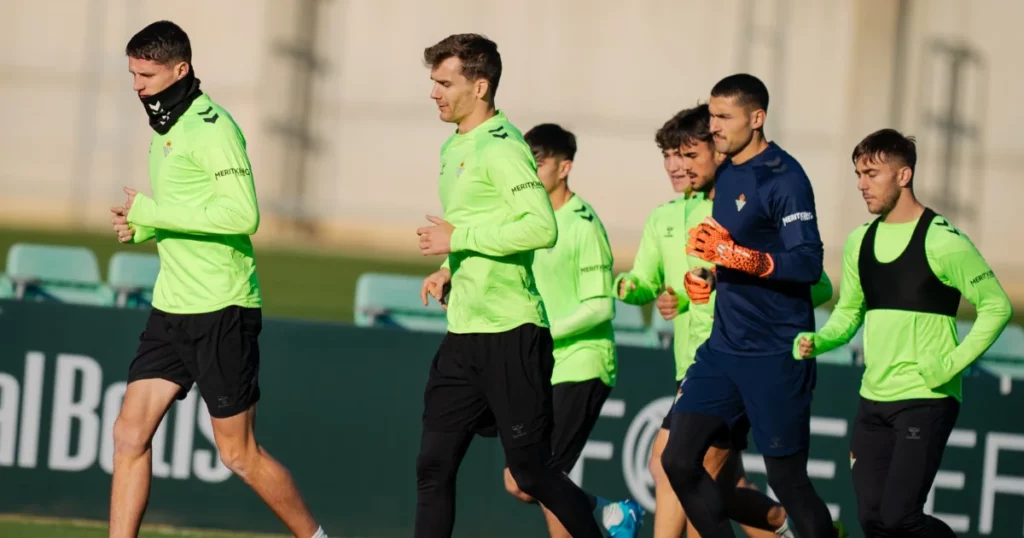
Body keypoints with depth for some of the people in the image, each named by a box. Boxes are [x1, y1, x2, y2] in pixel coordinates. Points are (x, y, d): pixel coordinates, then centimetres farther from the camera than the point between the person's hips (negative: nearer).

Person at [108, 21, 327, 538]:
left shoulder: (212, 127, -15)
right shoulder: (168, 129, 14)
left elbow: (242, 214, -25)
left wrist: (153, 212, -21)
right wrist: (141, 227, 6)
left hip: (221, 310, -9)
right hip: (172, 307, 9)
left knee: (238, 453, -1)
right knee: (129, 435, 1)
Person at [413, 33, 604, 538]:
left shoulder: (501, 147, -13)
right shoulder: (454, 147, 16)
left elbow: (541, 228, -24)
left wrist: (458, 239, -19)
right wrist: (450, 269, 13)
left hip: (511, 332, -9)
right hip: (463, 333, 9)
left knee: (530, 469, -2)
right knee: (434, 467, 2)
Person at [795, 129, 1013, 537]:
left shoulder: (942, 240, -11)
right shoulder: (859, 242, 9)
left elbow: (996, 307, -8)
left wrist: (953, 364, -17)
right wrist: (818, 342, -2)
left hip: (927, 400, -7)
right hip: (874, 400, 7)